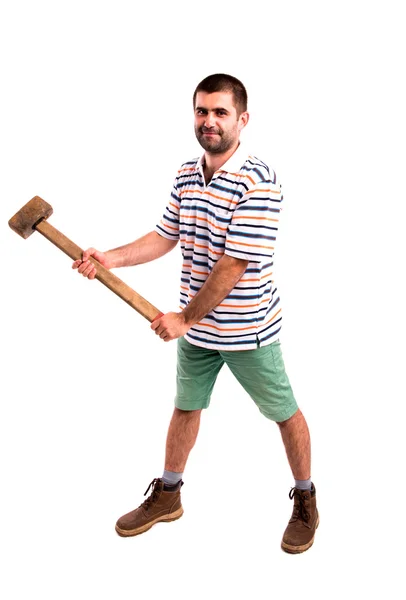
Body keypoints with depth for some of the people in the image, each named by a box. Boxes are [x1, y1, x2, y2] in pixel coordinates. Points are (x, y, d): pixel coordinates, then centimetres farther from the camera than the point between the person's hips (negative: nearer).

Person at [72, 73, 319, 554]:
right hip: (196, 326, 7)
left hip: (247, 330, -6)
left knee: (284, 413, 11)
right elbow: (165, 237, 8)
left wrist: (185, 319, -20)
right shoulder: (186, 176, 1)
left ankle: (305, 499, 32)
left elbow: (234, 266, -25)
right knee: (185, 407, 21)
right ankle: (167, 494, 40)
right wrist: (108, 259, -6)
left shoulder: (257, 182, -22)